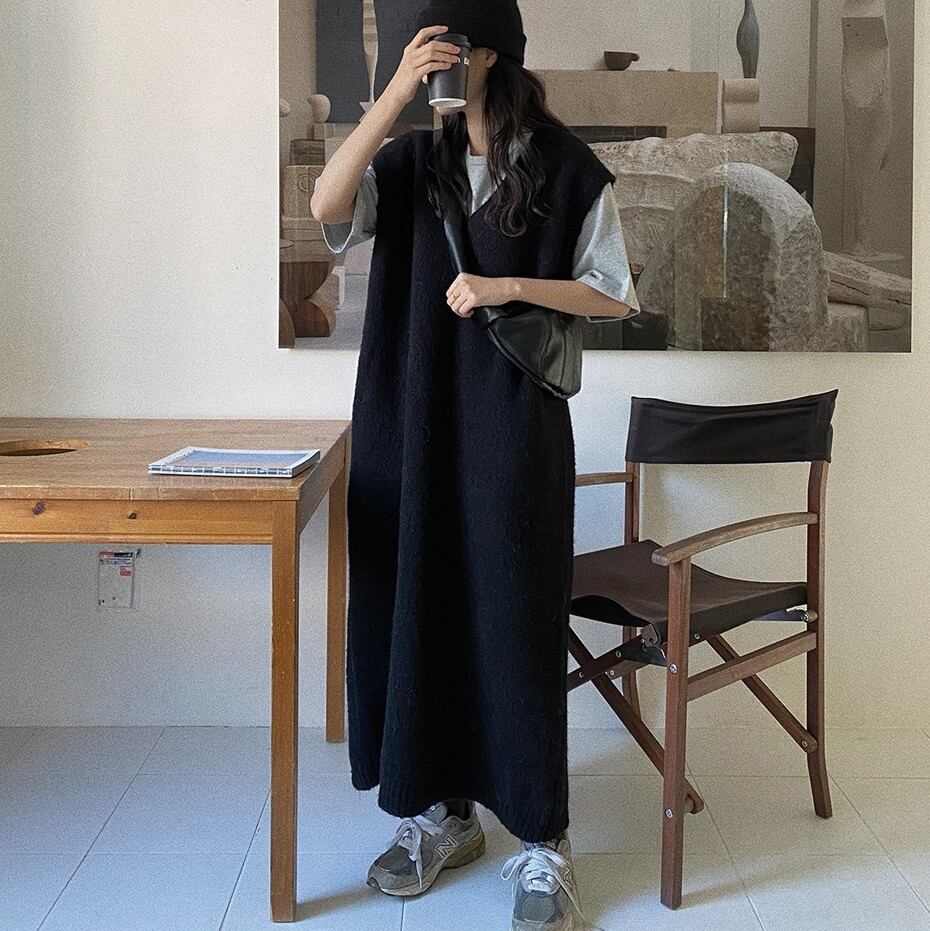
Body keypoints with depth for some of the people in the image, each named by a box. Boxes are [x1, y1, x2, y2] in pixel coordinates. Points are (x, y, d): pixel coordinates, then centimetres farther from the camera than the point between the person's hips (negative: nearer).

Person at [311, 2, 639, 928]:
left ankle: (542, 843, 9)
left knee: (515, 617, -2)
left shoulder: (569, 168, 0)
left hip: (514, 425, -3)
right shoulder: (411, 160, 8)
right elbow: (326, 205, -11)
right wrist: (394, 91, -16)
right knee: (418, 604, 7)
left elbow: (613, 298, 0)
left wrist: (510, 286, -13)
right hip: (412, 419, 4)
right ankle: (440, 809, 24)